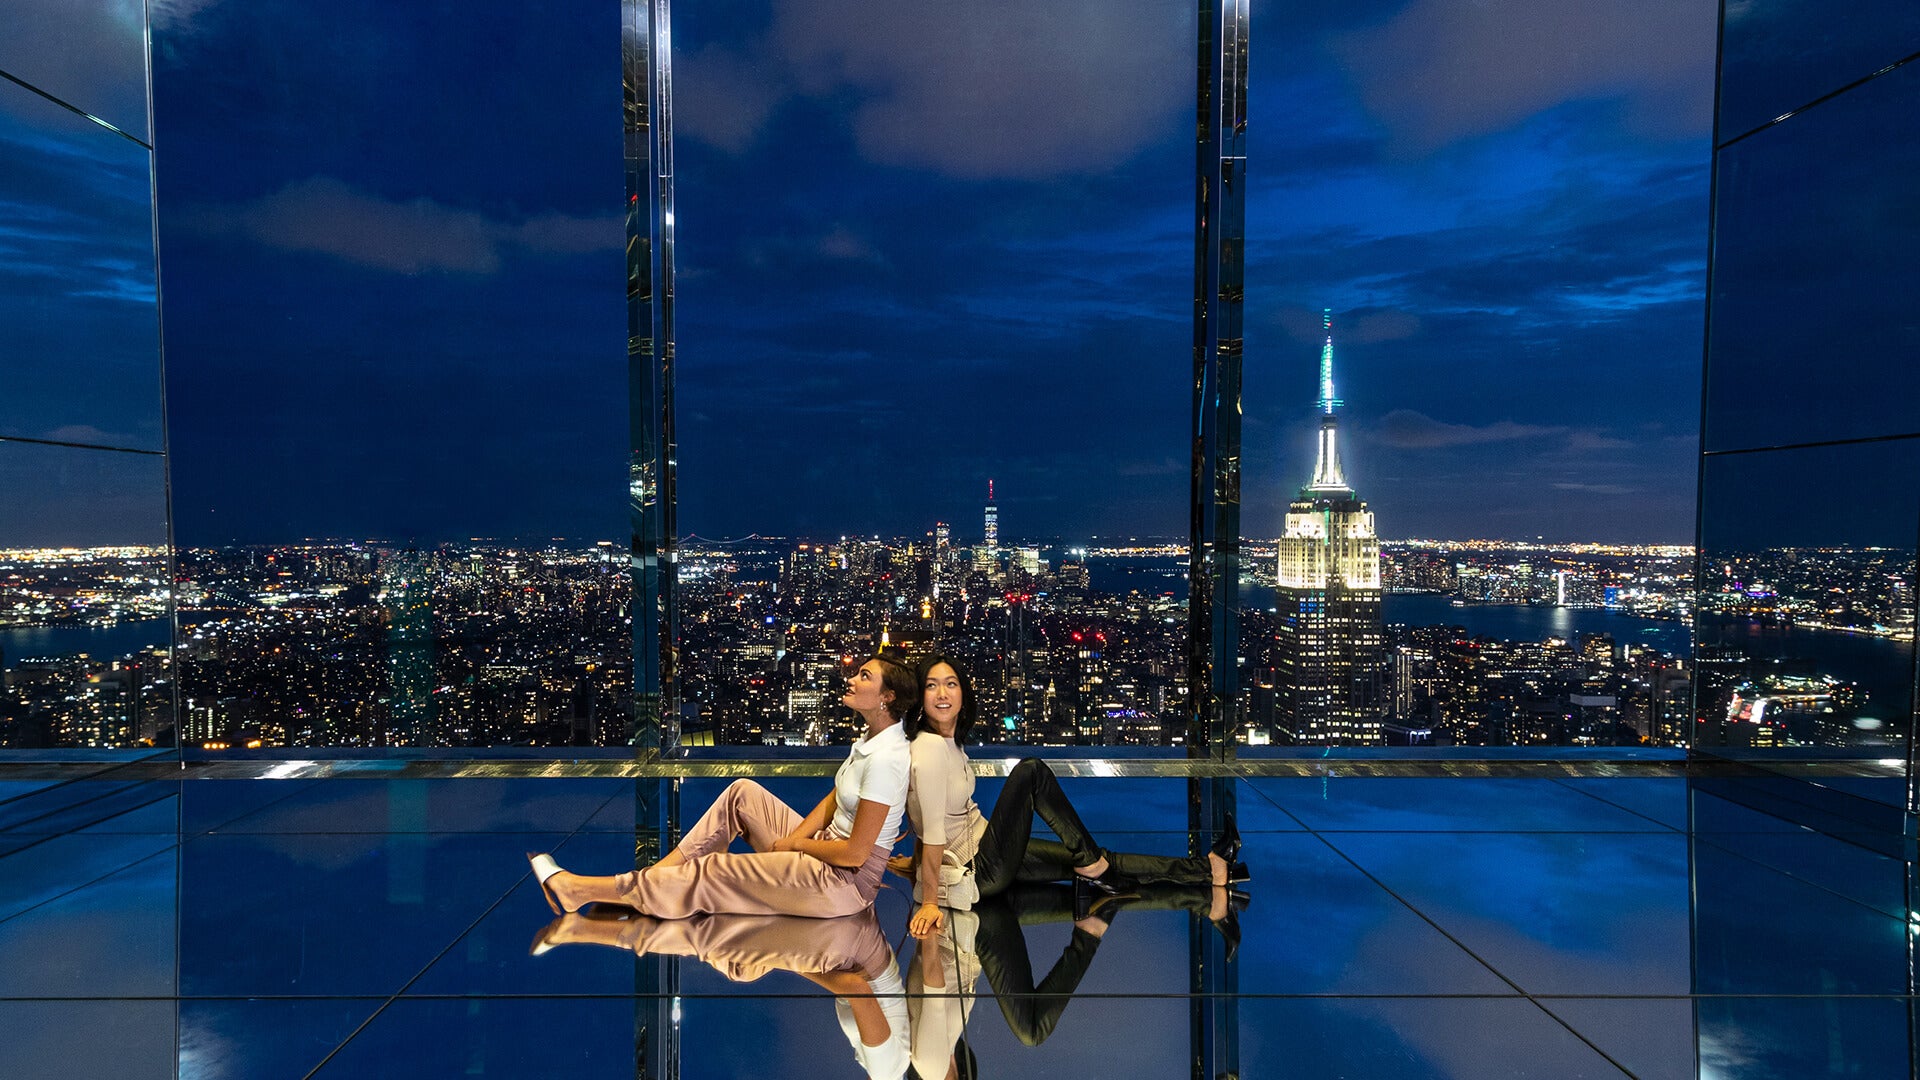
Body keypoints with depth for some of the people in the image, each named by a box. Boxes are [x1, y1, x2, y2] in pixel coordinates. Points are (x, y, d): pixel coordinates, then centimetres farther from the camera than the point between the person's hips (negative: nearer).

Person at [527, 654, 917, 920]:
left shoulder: (885, 759, -26)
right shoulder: (870, 738, 5)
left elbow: (855, 853, -25)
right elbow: (835, 797, 12)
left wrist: (794, 844, -10)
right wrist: (796, 836, -5)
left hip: (846, 881, -9)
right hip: (826, 849, 9)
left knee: (710, 873, -9)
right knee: (743, 792, 4)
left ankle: (577, 890, 1)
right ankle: (651, 876, 1)